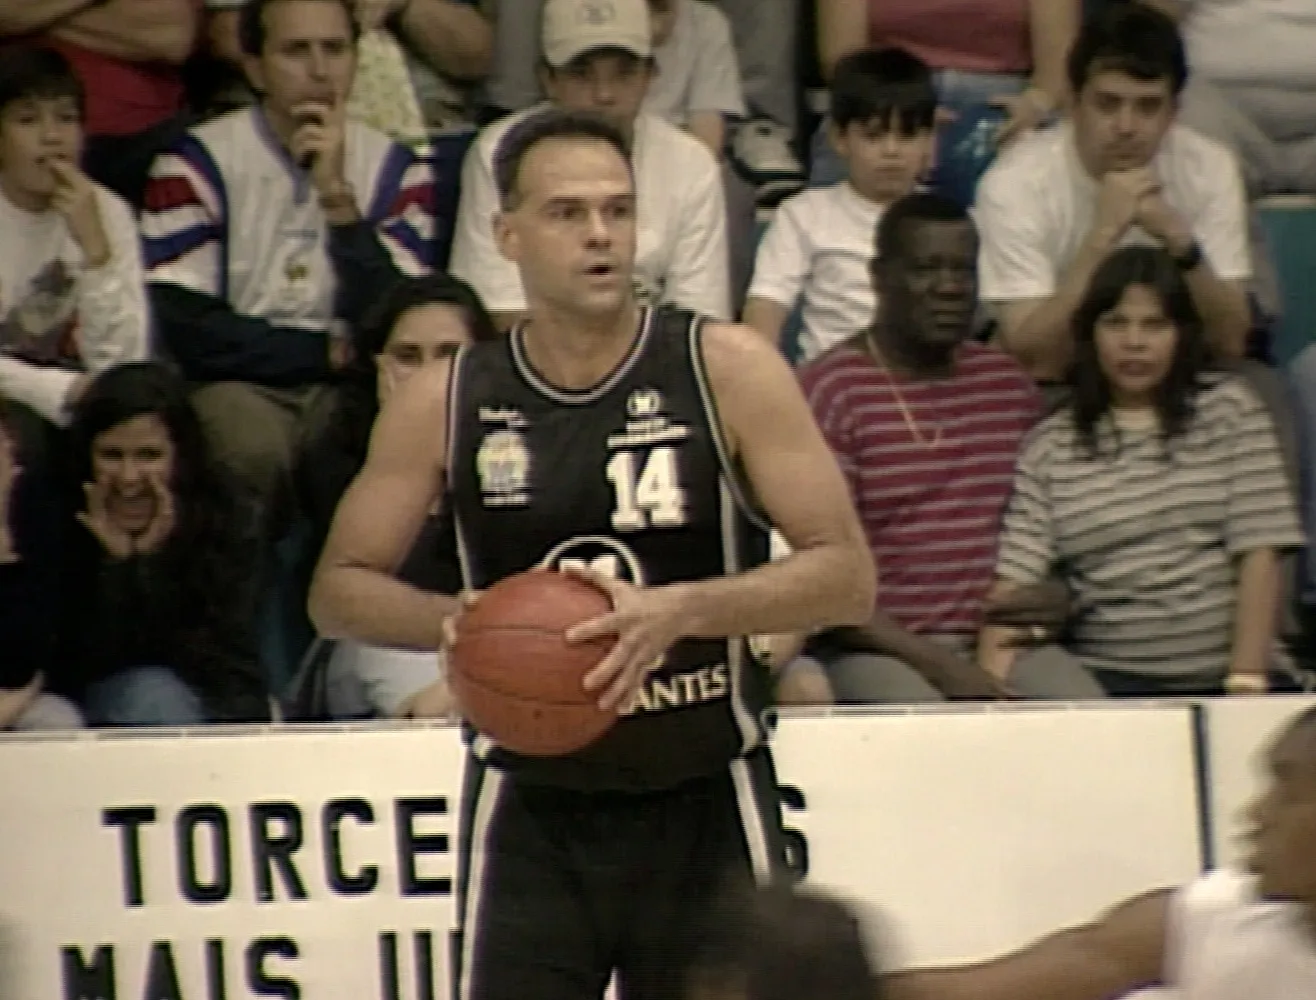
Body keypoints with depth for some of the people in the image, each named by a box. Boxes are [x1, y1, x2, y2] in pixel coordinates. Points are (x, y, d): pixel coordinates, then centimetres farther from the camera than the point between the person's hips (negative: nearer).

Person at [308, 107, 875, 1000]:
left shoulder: (726, 372, -7)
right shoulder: (447, 405, -1)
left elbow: (848, 575, -10)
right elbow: (340, 589, 8)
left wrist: (682, 609, -25)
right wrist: (456, 622, -13)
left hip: (705, 804, 0)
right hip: (530, 815, 1)